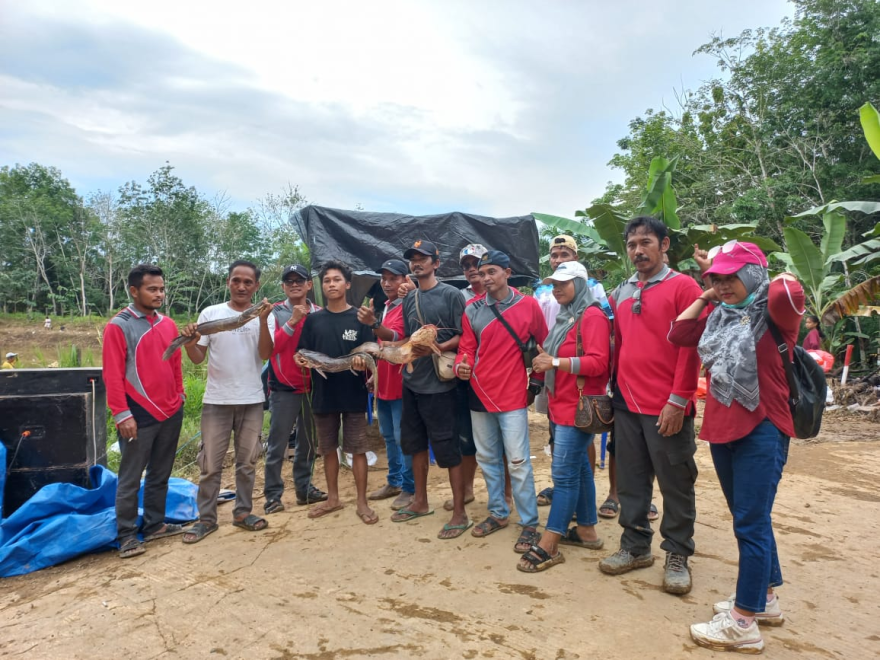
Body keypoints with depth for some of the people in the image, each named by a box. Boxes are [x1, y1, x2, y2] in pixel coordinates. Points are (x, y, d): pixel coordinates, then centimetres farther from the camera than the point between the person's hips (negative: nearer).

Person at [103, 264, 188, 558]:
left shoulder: (168, 324, 9)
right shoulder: (118, 326, -8)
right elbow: (112, 374, -12)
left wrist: (179, 394, 11)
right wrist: (121, 414, -15)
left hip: (171, 412, 6)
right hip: (139, 414, -6)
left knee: (160, 474, 15)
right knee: (130, 478, 4)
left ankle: (155, 524, 27)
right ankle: (127, 535, 15)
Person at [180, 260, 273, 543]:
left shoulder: (263, 316, -1)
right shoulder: (210, 313, -1)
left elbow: (266, 355, -13)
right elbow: (197, 359, 1)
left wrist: (262, 320, -24)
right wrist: (189, 343, -21)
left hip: (251, 400, 1)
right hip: (216, 400, -1)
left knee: (247, 462, 12)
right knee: (210, 464, 5)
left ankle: (242, 512, 26)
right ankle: (206, 518, 19)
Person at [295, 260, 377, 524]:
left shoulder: (359, 318, -1)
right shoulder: (313, 319, 6)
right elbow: (302, 353, 7)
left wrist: (363, 362, -25)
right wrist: (301, 360, -16)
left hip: (353, 394, -3)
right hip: (323, 394, 3)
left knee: (358, 449, 3)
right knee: (328, 449, 14)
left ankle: (362, 502, 15)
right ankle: (332, 498, 29)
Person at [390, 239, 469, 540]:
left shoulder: (451, 294, -7)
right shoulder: (409, 299, 12)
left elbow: (463, 336, -11)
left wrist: (436, 349, -23)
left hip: (439, 383, -7)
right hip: (411, 381, 7)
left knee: (448, 448, -1)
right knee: (415, 444, 16)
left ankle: (459, 513, 11)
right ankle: (420, 502, 33)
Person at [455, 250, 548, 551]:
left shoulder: (528, 305, -4)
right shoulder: (472, 310, 3)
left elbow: (543, 345, 5)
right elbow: (467, 348, 3)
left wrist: (535, 383, 7)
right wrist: (462, 366, -19)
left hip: (513, 397, -4)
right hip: (479, 395, 4)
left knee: (518, 462, -4)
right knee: (487, 459, 14)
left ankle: (530, 524, 9)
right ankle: (498, 513, 31)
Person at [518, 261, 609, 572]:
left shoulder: (593, 316, -12)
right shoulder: (565, 315, 17)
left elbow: (598, 362, -21)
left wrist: (556, 362, -23)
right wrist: (544, 361, 3)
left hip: (580, 405, -9)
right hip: (562, 402, 9)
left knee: (564, 472, -7)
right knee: (579, 467, 15)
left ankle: (548, 545, -2)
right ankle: (587, 530, 26)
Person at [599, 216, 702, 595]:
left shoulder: (683, 287, -6)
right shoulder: (620, 294, 12)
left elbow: (691, 346, -11)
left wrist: (679, 399, -15)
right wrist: (613, 390, 10)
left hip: (668, 408, -5)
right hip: (627, 405, 6)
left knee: (675, 485, 8)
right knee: (631, 481, 13)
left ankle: (677, 555, 23)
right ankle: (635, 546, 28)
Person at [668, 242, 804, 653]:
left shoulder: (774, 313, -8)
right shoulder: (718, 316, 11)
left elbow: (790, 291, -29)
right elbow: (677, 335, 7)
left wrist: (774, 279, -7)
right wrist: (705, 297, 6)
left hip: (763, 431, -7)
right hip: (722, 429, 7)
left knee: (750, 523, -3)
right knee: (748, 518, 18)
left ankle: (744, 624, 7)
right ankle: (764, 598, 36)